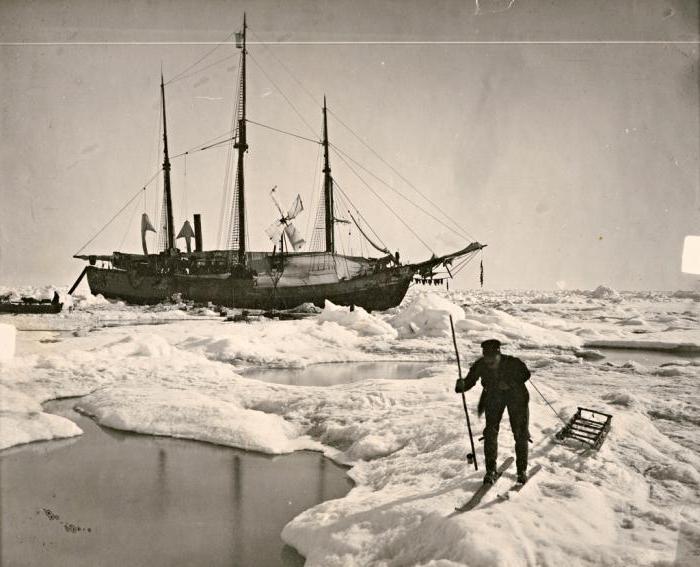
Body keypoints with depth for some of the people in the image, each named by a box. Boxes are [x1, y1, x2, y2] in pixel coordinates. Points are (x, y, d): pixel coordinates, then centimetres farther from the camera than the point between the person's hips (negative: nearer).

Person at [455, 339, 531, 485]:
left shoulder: (513, 363, -28)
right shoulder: (479, 366, -22)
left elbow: (525, 374, -10)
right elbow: (470, 381, -16)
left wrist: (510, 383, -25)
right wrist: (461, 385, -39)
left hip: (516, 396, -1)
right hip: (493, 397, 1)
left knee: (520, 434, -1)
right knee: (490, 432, -9)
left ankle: (522, 470, 17)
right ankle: (491, 470, 4)